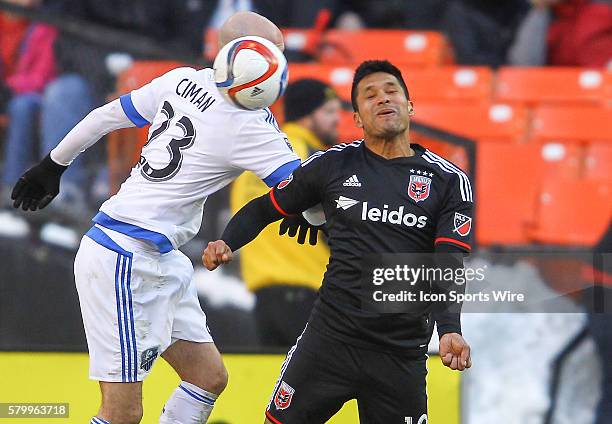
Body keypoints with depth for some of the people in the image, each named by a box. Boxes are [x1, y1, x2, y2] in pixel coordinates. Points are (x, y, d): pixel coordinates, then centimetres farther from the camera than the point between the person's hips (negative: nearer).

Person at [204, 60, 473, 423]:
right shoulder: (332, 165, 5)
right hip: (330, 335, 0)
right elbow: (266, 208, 16)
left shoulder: (450, 181, 3)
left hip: (402, 349, 0)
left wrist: (450, 330, -21)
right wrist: (227, 243, -3)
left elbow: (447, 265, -5)